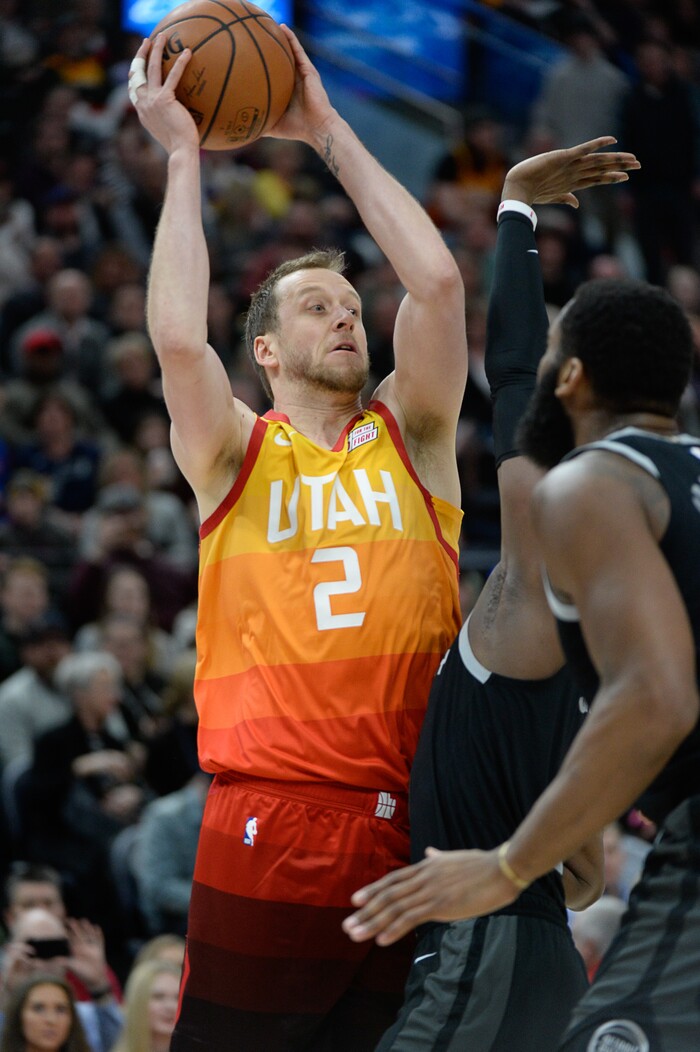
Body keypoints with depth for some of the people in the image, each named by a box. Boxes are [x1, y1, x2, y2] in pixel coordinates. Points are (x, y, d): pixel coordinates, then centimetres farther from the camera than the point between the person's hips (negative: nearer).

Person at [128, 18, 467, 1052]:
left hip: (409, 830, 3)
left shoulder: (409, 438, 14)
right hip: (272, 828, -2)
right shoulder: (236, 453, 8)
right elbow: (178, 337, -11)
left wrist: (330, 133, 6)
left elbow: (437, 282, 1)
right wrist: (183, 155, -3)